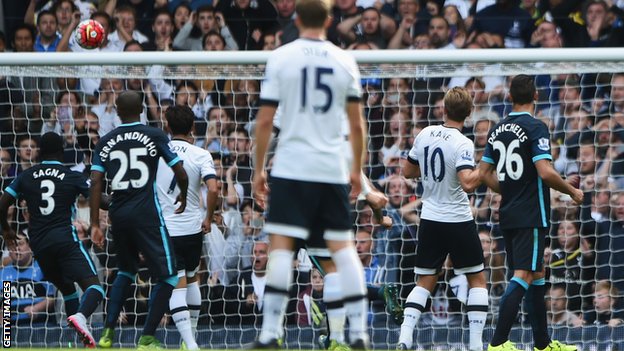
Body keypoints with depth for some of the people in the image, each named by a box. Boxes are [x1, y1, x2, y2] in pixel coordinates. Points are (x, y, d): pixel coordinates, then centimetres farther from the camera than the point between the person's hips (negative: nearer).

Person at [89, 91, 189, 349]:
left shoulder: (105, 142, 7)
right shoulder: (155, 136, -1)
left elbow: (96, 183, 0)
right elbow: (180, 174, -2)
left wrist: (95, 224, 2)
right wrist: (183, 196, 20)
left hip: (118, 214, 5)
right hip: (146, 213, -5)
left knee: (126, 272, 25)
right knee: (168, 276, 3)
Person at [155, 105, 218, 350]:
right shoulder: (200, 155, -5)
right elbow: (213, 189, -17)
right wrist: (208, 218, -3)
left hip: (164, 228, -1)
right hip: (192, 227, 1)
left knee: (177, 285, -5)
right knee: (191, 279, 23)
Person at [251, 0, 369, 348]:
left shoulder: (280, 58, -2)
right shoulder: (345, 61, 5)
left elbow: (265, 121, -3)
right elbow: (357, 124, 8)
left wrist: (259, 169, 5)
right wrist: (357, 169, 19)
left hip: (291, 168, -2)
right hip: (332, 169, 2)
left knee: (282, 244, -4)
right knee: (343, 245, 8)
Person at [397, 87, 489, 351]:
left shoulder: (425, 134, 1)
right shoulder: (462, 144, -16)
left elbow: (408, 171, 14)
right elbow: (467, 183, -28)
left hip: (429, 219, 5)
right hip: (458, 220, -5)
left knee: (424, 282, 11)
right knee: (477, 280, 9)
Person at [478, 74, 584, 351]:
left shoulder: (498, 130, 10)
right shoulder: (535, 128, -12)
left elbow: (485, 173, 13)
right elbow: (545, 172, -21)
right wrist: (571, 190, -6)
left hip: (509, 214, 8)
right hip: (532, 215, -8)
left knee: (536, 276, 16)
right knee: (523, 276, -10)